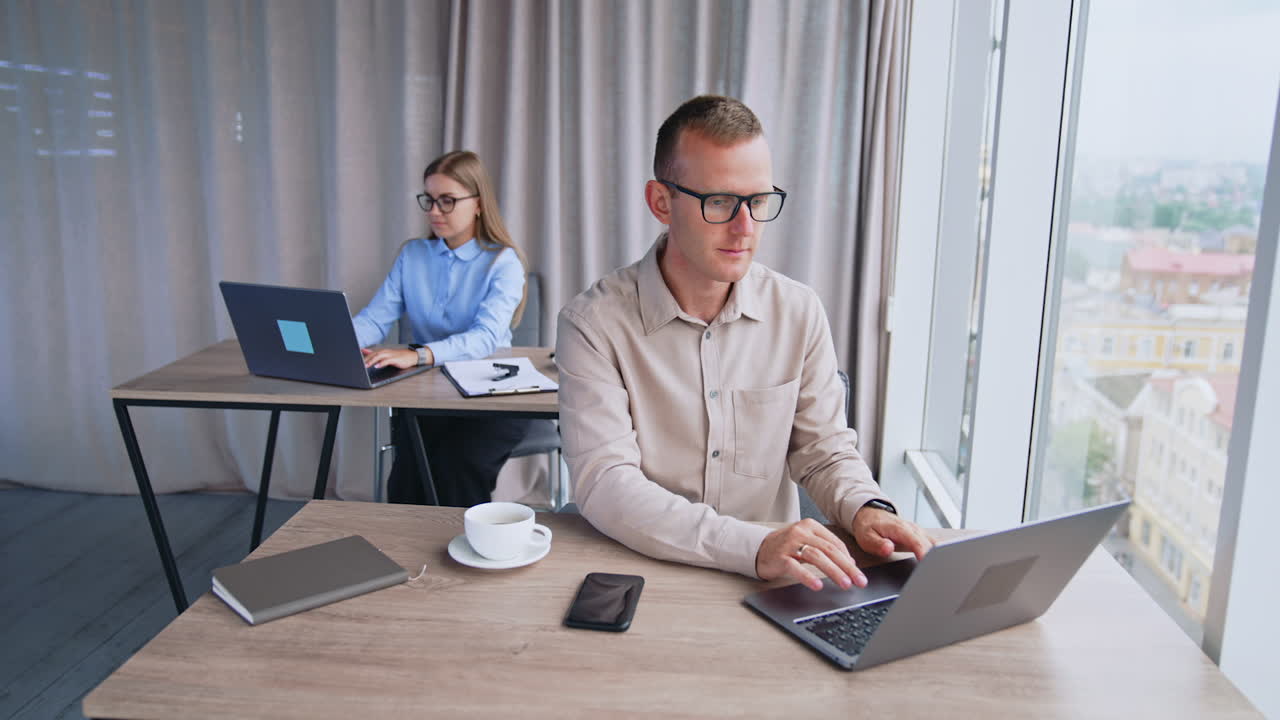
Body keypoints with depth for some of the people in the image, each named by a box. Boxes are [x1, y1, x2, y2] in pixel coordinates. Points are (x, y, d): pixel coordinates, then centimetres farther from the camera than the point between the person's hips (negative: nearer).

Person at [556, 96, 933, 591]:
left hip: (771, 587, 2)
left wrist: (865, 508, -13)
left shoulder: (799, 313, 2)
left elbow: (824, 449, 9)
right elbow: (603, 485, -19)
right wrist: (753, 547, -30)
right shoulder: (594, 324, -11)